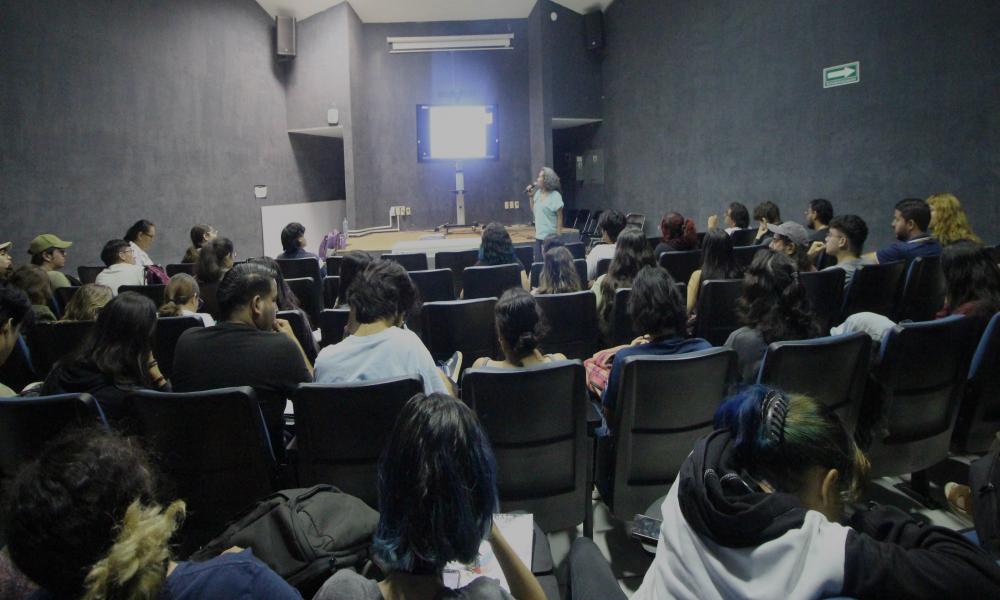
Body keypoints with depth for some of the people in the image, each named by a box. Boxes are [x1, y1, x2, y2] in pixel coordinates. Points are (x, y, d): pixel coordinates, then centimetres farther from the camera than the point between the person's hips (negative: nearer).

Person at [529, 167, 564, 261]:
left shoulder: (555, 196, -11)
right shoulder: (538, 193, 8)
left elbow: (560, 217, -11)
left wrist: (558, 236, -15)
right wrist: (531, 196, 8)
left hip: (551, 237, -7)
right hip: (539, 236, 7)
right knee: (538, 263, 10)